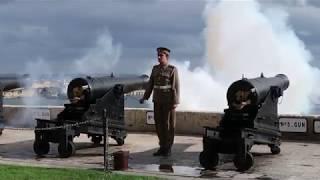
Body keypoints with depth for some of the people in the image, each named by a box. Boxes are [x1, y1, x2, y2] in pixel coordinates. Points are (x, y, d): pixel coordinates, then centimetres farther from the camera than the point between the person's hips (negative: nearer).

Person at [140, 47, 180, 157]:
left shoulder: (173, 70, -7)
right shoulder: (155, 69, 9)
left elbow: (176, 87, -11)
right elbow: (150, 84, 12)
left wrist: (175, 102, -17)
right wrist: (145, 97, 5)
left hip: (168, 102, -5)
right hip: (157, 101, 6)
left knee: (169, 125, 0)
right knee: (159, 124, 7)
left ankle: (168, 149, 8)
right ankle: (162, 147, 16)